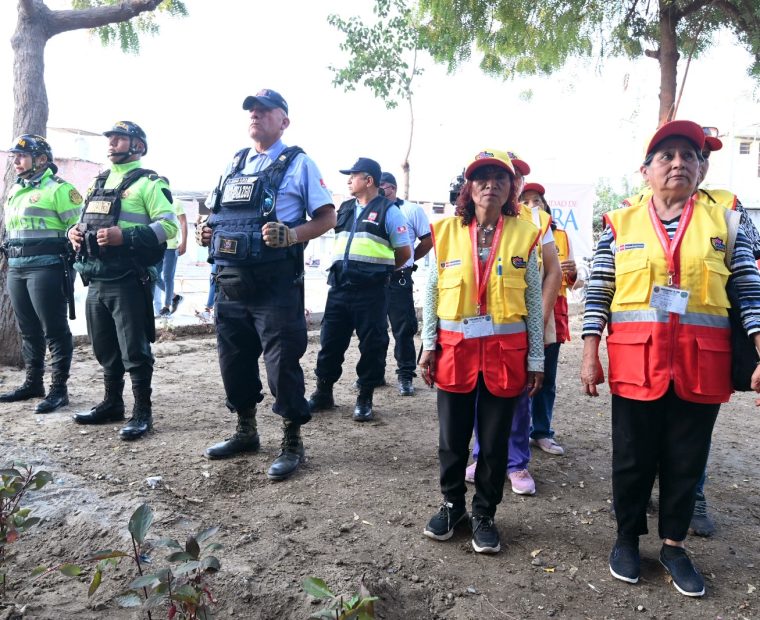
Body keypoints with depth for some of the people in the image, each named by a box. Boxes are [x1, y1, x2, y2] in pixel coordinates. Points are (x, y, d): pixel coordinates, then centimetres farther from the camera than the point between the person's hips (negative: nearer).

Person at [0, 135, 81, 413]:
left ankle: (59, 389, 1)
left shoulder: (58, 189, -7)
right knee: (28, 330, 15)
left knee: (54, 330, -5)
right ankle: (33, 382, 26)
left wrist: (68, 265, -15)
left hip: (46, 268, -9)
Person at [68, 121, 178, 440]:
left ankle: (142, 412, 8)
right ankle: (112, 403, 31)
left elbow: (168, 225, -15)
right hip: (96, 280, 8)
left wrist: (124, 236, -24)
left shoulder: (149, 183, -4)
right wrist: (75, 231, 5)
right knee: (105, 349, 17)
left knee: (135, 350, -2)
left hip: (128, 281, -8)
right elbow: (86, 220, 29)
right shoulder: (99, 182, 20)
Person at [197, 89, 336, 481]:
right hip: (230, 282, 7)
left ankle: (292, 444, 14)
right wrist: (210, 233, 5)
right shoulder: (234, 162, 17)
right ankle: (245, 432, 33)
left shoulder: (297, 163, -1)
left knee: (282, 363, -2)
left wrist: (292, 235, -21)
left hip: (275, 284, -6)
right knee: (234, 359, 14)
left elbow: (327, 217, -4)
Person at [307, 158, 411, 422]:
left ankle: (365, 398, 16)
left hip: (370, 290, -5)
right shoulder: (345, 208, 15)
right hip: (339, 286, 6)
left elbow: (404, 252, 1)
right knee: (330, 340, 9)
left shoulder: (388, 210, -2)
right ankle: (323, 393, 23)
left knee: (371, 344, 2)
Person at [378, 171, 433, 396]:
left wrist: (407, 260, 8)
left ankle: (405, 375, 8)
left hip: (399, 278, -3)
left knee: (404, 327, -1)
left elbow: (427, 240, 6)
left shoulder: (412, 210, 3)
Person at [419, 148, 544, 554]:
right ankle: (452, 504, 33)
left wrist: (536, 358, 3)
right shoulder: (445, 231, 2)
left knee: (495, 441, 9)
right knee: (452, 437, 10)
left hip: (505, 351, 0)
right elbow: (431, 293, 6)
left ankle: (484, 515, 28)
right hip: (454, 349, 1)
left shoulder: (524, 235, 2)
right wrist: (429, 345, 2)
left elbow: (534, 301, 4)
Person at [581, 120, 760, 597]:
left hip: (701, 364, 1)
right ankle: (628, 538, 31)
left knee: (687, 460, 12)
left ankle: (674, 544, 32)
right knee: (633, 458, 11)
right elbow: (598, 295, 2)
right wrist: (590, 356, -4)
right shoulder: (620, 225, 3)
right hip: (636, 362, -1)